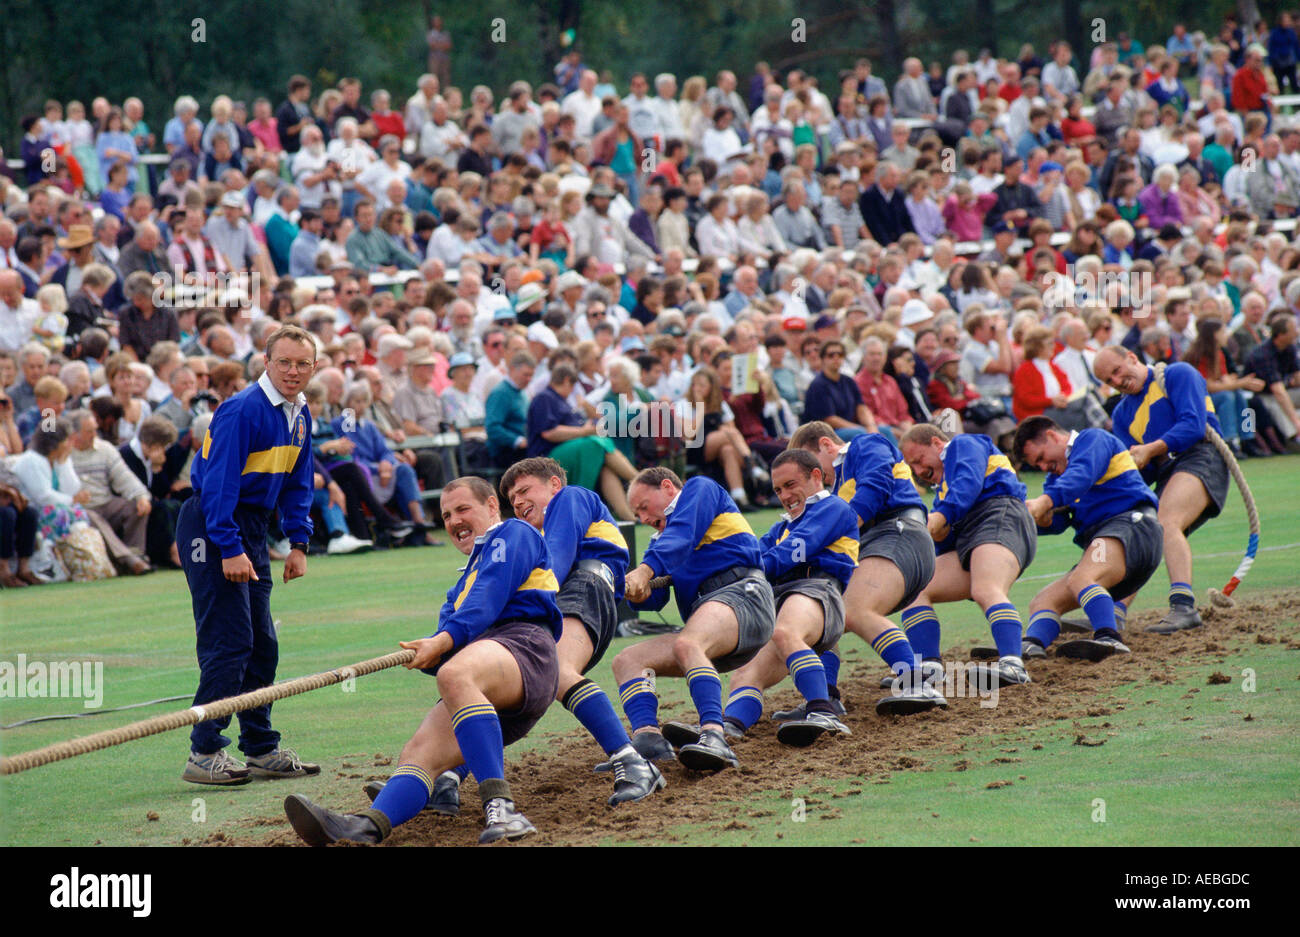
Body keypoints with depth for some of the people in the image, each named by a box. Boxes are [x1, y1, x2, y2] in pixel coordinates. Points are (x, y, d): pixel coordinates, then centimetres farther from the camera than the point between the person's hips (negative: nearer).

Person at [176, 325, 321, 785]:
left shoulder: (299, 415, 8)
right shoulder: (243, 410, -19)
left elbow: (297, 484, 18)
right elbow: (219, 481, -23)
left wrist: (299, 544, 11)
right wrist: (230, 549, -26)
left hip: (252, 526, 9)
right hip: (212, 526, -9)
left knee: (262, 643, 12)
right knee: (229, 640, -13)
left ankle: (261, 749, 19)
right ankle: (204, 754, -11)